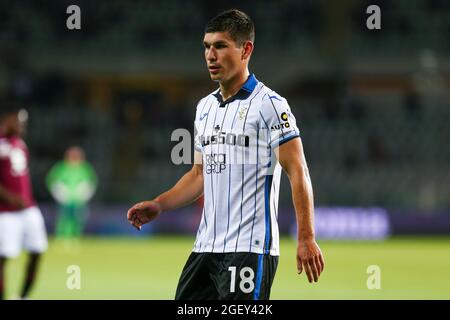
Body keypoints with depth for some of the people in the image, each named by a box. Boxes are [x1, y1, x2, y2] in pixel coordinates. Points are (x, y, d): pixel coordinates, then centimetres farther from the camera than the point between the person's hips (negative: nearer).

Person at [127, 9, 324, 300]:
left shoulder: (270, 104, -7)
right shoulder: (205, 107, 16)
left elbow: (298, 172, -11)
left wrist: (306, 239, -18)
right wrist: (158, 205, 11)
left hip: (249, 249, -8)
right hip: (205, 247, 8)